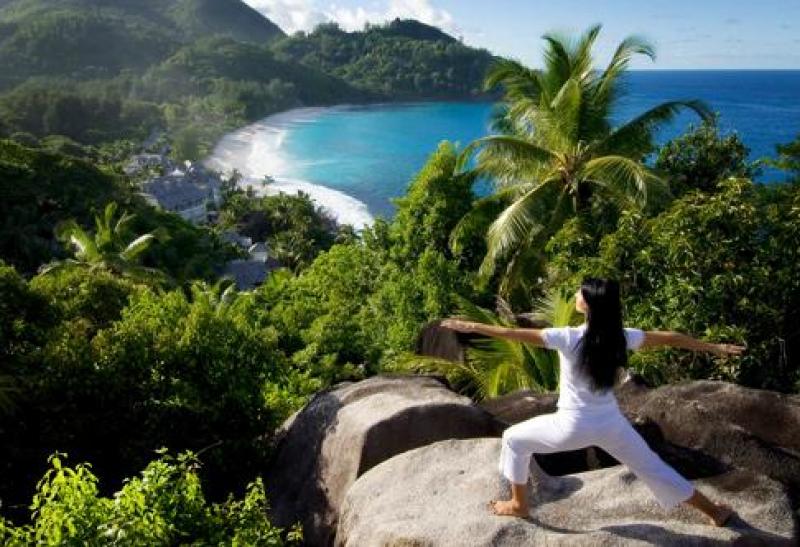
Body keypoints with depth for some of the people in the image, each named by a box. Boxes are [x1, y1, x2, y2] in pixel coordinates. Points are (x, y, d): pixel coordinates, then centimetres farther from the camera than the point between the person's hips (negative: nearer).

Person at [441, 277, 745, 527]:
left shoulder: (569, 338, -20)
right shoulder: (622, 336, -8)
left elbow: (515, 334, -20)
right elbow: (669, 339, 3)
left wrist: (473, 327, -13)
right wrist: (715, 348, 16)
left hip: (573, 425, -4)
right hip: (611, 423, 5)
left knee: (514, 440, 17)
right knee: (652, 468, 23)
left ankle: (519, 504, 28)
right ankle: (715, 512, 34)